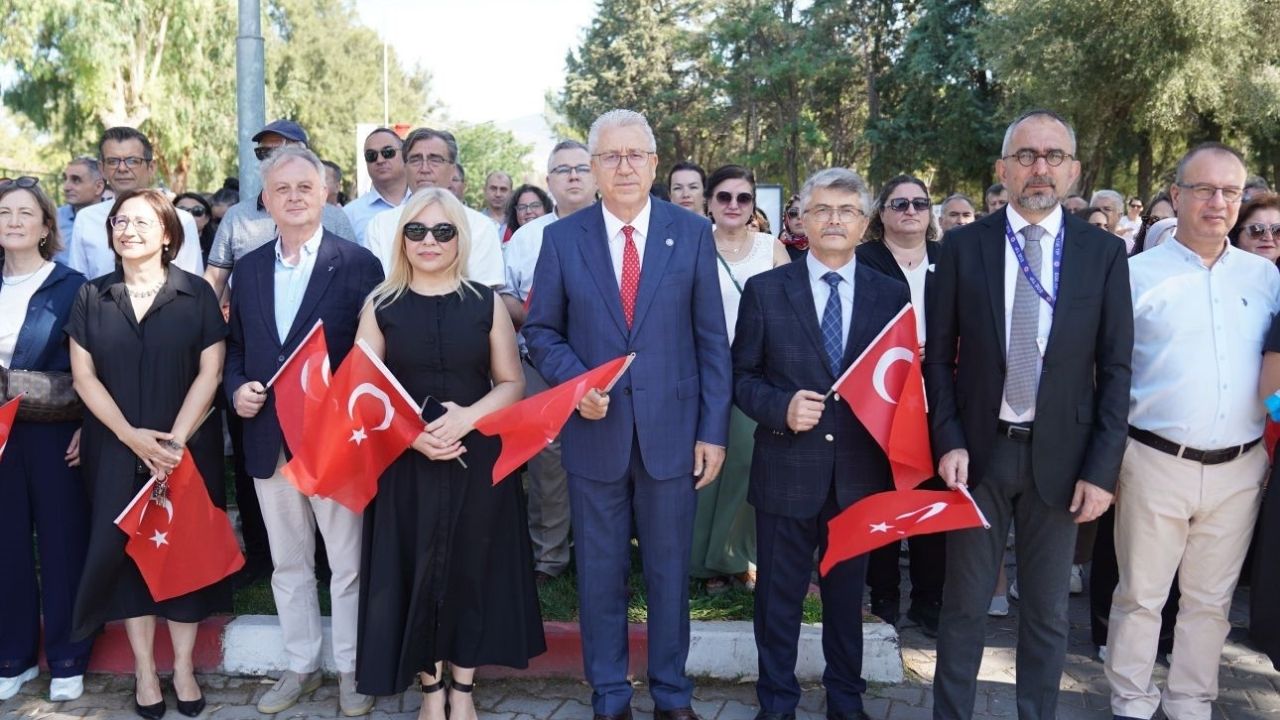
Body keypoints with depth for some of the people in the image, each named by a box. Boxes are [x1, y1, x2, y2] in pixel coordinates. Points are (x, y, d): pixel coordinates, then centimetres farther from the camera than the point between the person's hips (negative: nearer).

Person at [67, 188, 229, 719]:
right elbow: (83, 375, 1)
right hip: (115, 449, 2)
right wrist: (131, 435, -11)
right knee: (127, 549, 3)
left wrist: (174, 440, -13)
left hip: (186, 447, -1)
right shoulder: (91, 297, 5)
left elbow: (210, 372, -5)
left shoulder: (196, 293, -1)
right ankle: (144, 669, 15)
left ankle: (184, 667, 14)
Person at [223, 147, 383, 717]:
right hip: (268, 439, 5)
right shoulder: (248, 268, 9)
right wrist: (237, 389, -4)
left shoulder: (358, 265, -7)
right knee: (288, 564, 17)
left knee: (347, 564, 7)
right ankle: (300, 665, 31)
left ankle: (351, 669, 23)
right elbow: (236, 346, 15)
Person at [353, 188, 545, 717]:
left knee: (471, 570, 7)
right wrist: (410, 432, -18)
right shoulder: (381, 306, 1)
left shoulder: (486, 303, 1)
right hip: (405, 462, 0)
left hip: (477, 459, 0)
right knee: (416, 572, 6)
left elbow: (512, 384, 1)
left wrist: (468, 416, -18)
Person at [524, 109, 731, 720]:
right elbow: (542, 330, 6)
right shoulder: (562, 238, 2)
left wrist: (714, 430, -3)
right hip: (595, 430, 1)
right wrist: (574, 382, -13)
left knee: (670, 569, 11)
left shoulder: (692, 233, 1)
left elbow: (712, 339, 0)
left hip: (672, 430, 0)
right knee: (600, 572, 11)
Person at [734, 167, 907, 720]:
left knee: (847, 594, 17)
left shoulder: (891, 295, 3)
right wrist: (781, 407, -18)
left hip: (860, 474, 2)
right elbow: (741, 377, 1)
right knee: (779, 597, 10)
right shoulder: (764, 290, -2)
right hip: (786, 471, -1)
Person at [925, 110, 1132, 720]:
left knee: (1047, 609, 12)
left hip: (1060, 454, 0)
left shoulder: (1103, 253, 0)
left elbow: (1115, 367, -1)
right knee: (965, 604, 10)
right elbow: (938, 354, 2)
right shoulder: (964, 247, 0)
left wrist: (1102, 467, -6)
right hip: (979, 449, 0)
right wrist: (949, 441, -8)